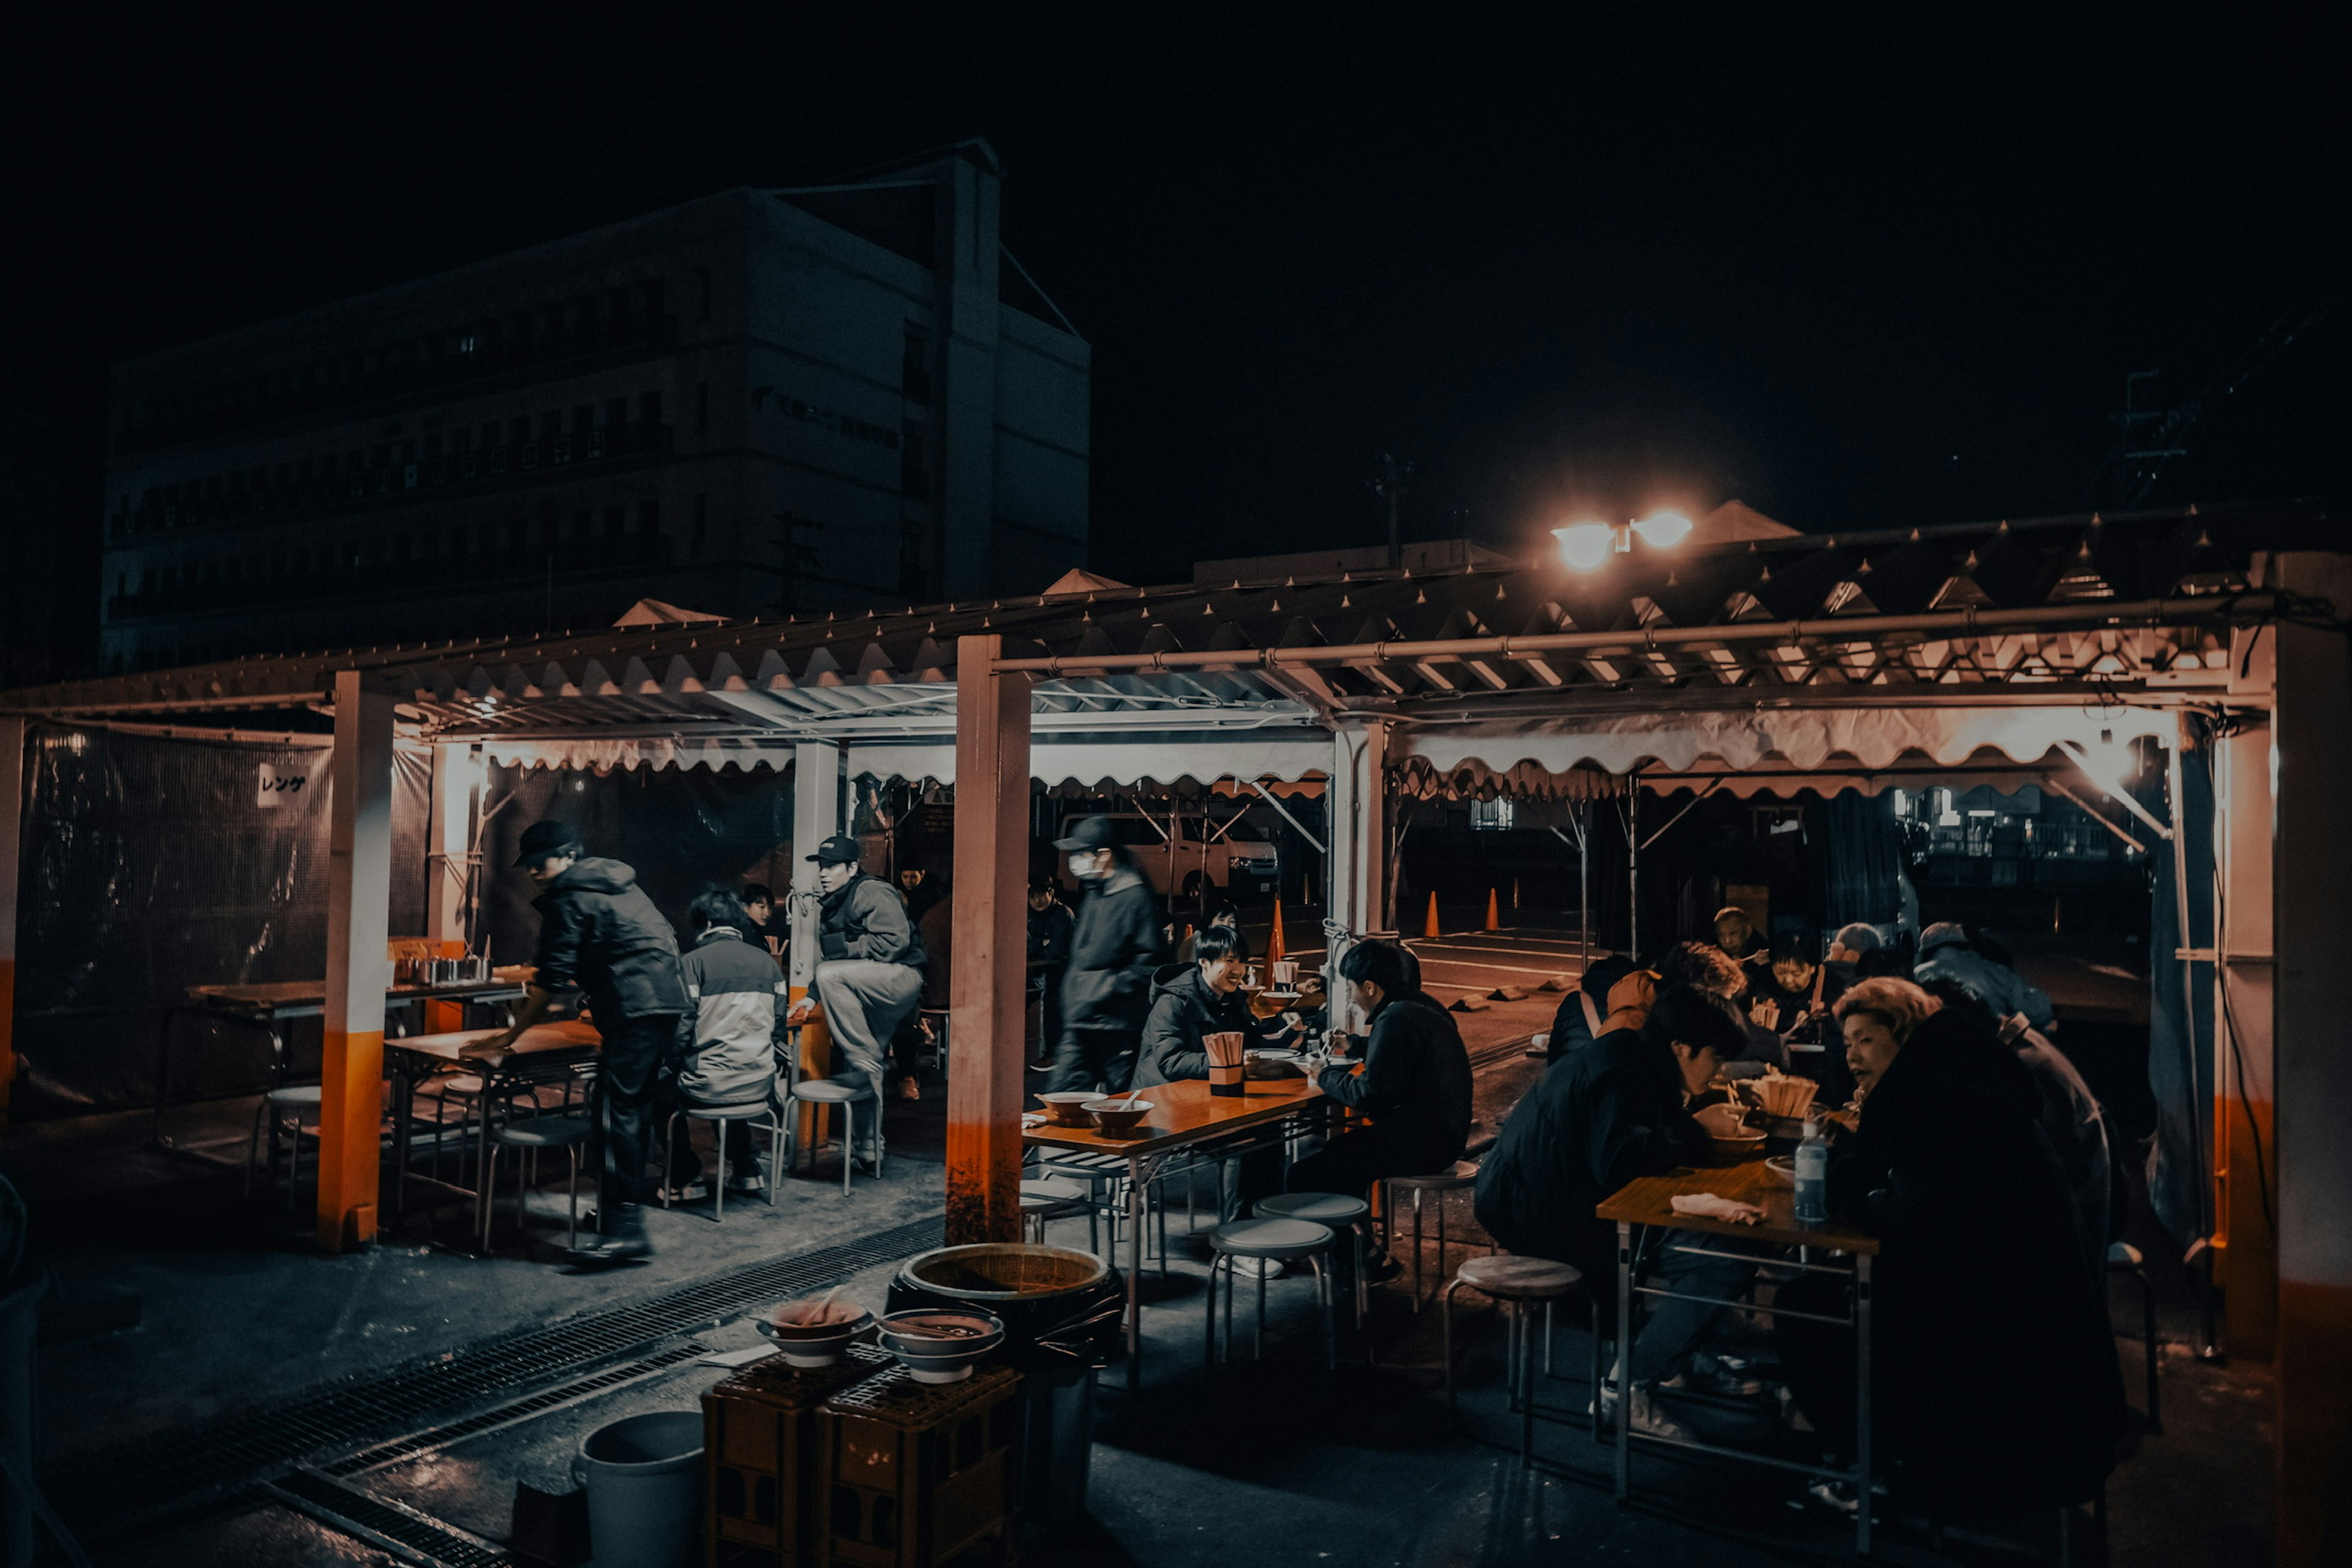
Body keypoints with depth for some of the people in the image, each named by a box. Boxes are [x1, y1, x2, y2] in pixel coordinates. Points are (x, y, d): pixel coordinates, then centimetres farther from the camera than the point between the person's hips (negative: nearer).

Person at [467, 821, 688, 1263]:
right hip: (669, 999, 10)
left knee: (614, 1108, -12)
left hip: (637, 1008, -10)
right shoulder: (620, 885, 23)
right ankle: (626, 1202, 24)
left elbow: (551, 981, -6)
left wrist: (509, 1035, 2)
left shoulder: (569, 899, -3)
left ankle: (625, 1229, -16)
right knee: (634, 1103, 16)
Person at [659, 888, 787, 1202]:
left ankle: (687, 1179, 23)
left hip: (709, 1086, -5)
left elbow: (681, 1030, -10)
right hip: (760, 1087, 5)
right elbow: (778, 1027, 11)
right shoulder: (767, 961, 8)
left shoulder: (693, 961, -7)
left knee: (660, 1091, 25)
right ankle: (746, 1172, 35)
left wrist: (676, 1067, 8)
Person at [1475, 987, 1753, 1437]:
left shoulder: (1632, 1057, 14)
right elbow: (1617, 1162, -30)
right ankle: (1631, 1385, -7)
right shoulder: (1622, 1074, -18)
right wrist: (1690, 1137, -14)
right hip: (1543, 1218, -11)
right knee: (1729, 1262, -16)